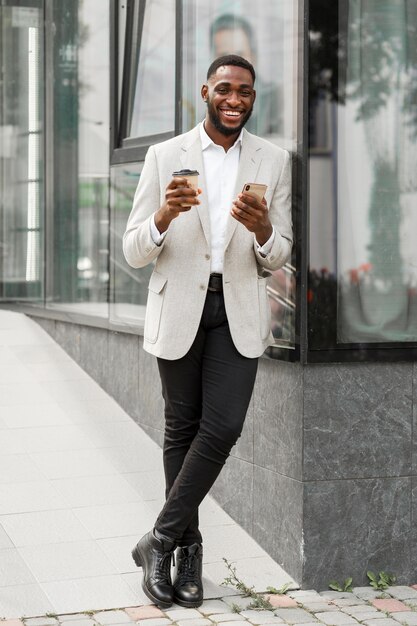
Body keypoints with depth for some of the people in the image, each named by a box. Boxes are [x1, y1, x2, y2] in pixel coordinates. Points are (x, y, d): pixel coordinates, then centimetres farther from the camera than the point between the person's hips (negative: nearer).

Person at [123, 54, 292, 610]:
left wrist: (263, 230, -17)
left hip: (240, 309, 1)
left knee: (222, 427, -11)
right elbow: (134, 253, -3)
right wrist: (163, 217, -24)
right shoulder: (164, 156, -1)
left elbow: (279, 257, 6)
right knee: (182, 428, 9)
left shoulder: (273, 161, 4)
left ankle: (160, 541, 5)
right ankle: (188, 547, 24)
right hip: (180, 307, 0)